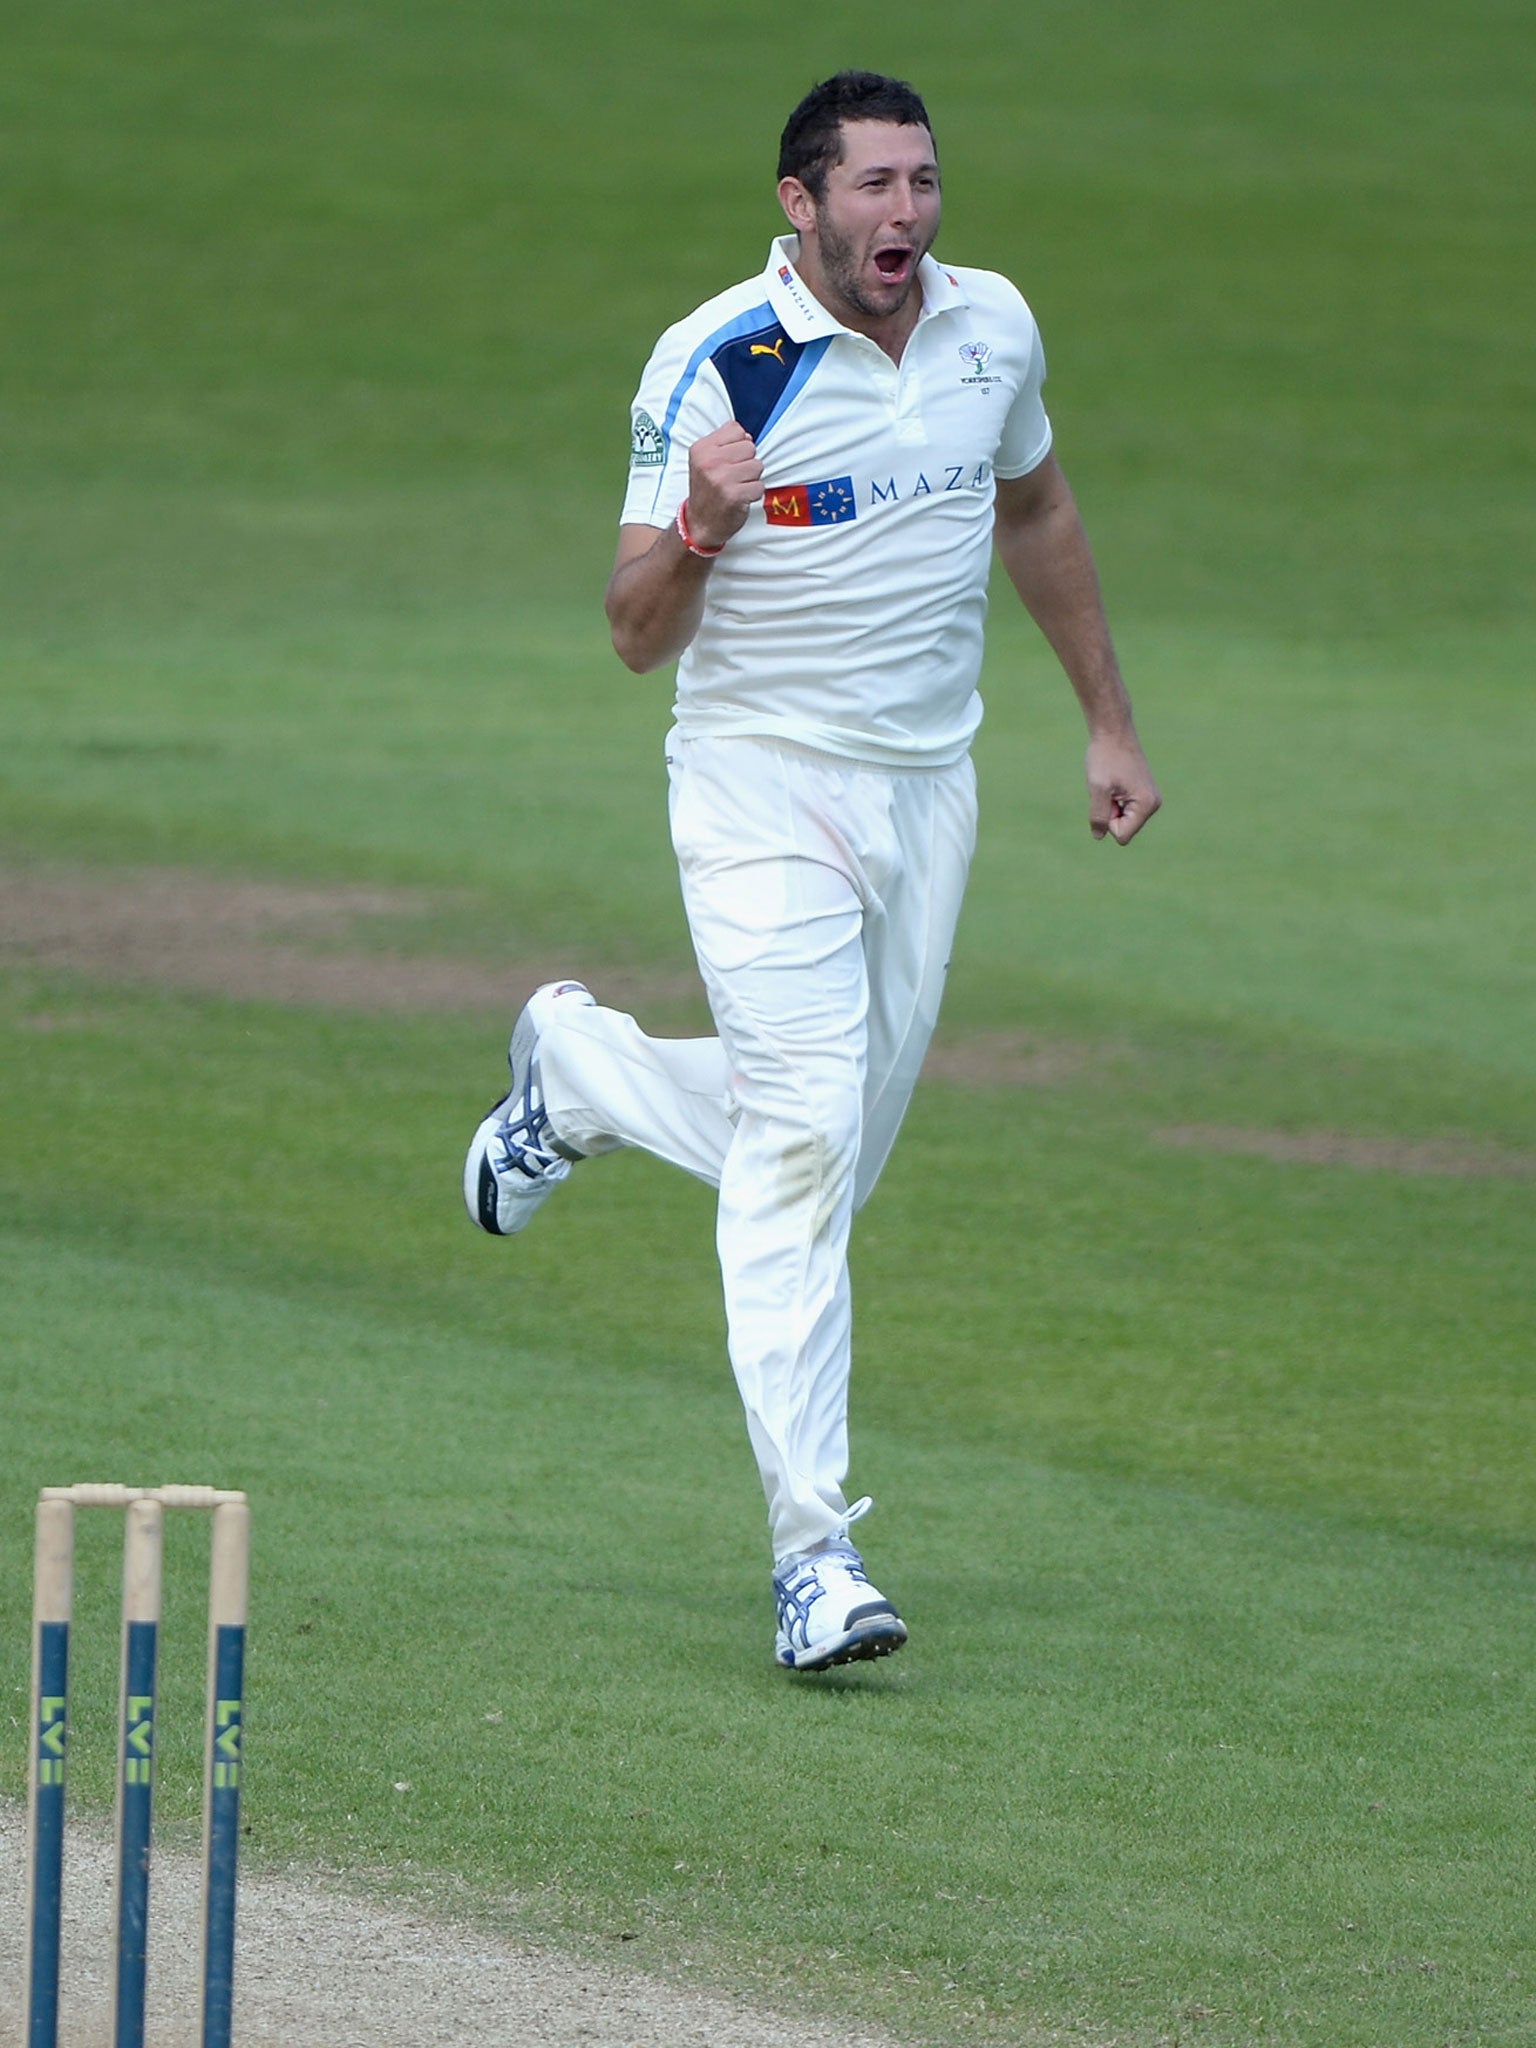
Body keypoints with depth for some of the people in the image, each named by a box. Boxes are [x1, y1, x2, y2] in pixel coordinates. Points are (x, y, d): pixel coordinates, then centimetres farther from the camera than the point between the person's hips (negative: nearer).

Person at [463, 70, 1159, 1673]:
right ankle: (811, 1555, -17)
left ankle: (576, 1072, 40)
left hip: (928, 795, 6)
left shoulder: (994, 329, 2)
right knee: (803, 1137, -17)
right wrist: (695, 531, -34)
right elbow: (638, 637, -14)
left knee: (832, 1149, 11)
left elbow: (1035, 512, 21)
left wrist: (1109, 721, 23)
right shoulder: (714, 365, -14)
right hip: (762, 787, -6)